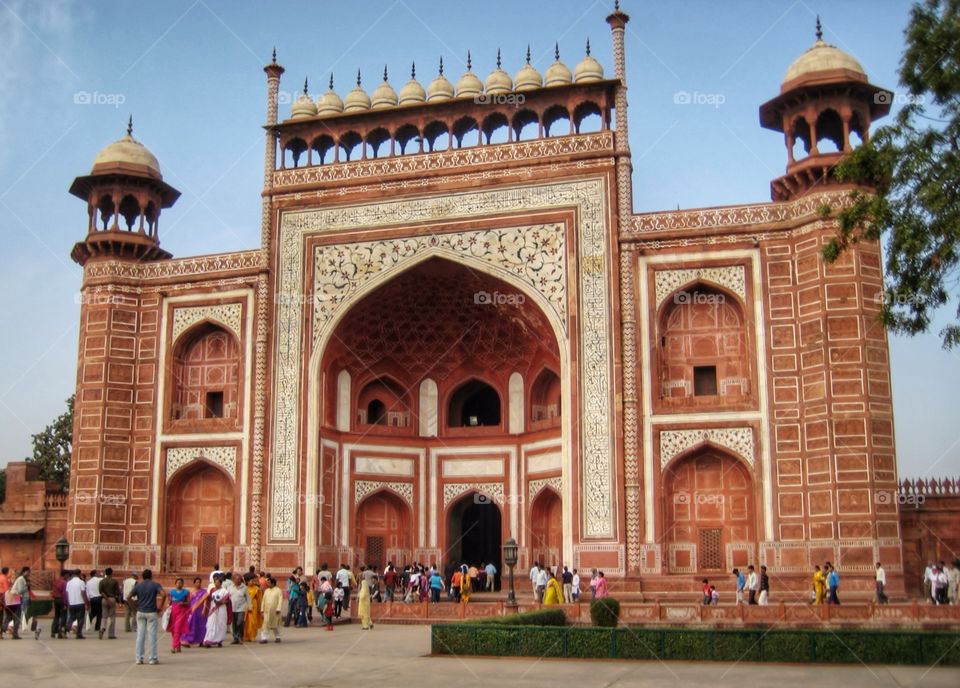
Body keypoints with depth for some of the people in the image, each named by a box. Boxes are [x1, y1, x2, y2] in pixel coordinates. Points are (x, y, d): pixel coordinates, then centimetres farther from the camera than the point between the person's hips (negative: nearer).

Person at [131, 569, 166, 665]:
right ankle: (153, 658, 3)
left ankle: (139, 658, 8)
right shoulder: (155, 585, -3)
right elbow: (164, 594, -18)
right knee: (152, 635, 0)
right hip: (152, 612, -3)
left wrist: (136, 605, 11)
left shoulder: (138, 586, 7)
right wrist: (160, 606, -8)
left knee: (140, 635, 7)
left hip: (140, 612, 3)